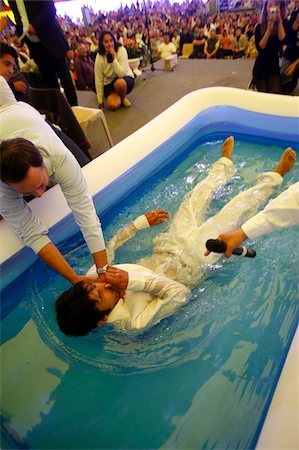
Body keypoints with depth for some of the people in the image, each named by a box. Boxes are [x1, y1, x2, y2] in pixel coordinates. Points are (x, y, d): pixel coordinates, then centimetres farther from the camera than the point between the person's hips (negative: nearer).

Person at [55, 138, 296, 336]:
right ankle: (276, 176, 29)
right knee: (239, 207, -3)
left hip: (165, 250, 6)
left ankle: (225, 163, 49)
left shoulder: (92, 277, -18)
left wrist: (140, 222, -2)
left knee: (195, 197, 16)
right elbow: (179, 292, -35)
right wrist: (133, 281, -42)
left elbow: (109, 247, -3)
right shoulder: (136, 320, -33)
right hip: (193, 261, -5)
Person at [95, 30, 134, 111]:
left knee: (119, 82, -38)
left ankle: (123, 97, -3)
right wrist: (100, 100, -9)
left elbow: (122, 73, -24)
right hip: (109, 83, 1)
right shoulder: (99, 57, -11)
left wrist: (113, 58, -33)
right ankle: (117, 96, 13)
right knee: (113, 106, -25)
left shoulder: (121, 50, -16)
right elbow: (99, 80, -9)